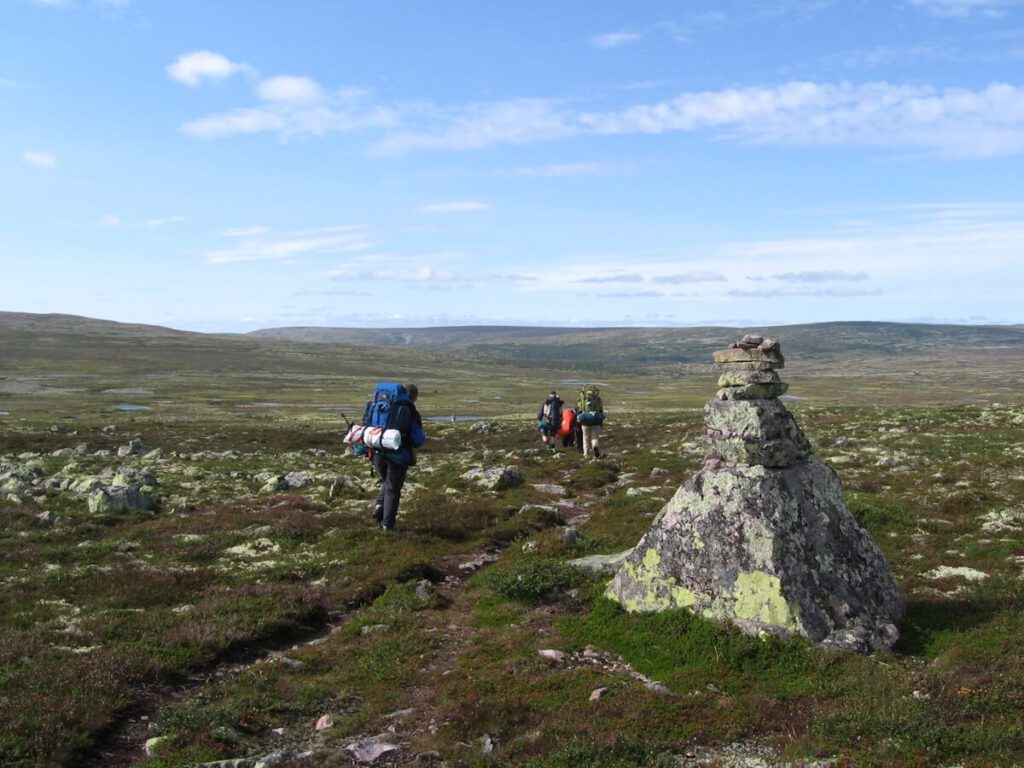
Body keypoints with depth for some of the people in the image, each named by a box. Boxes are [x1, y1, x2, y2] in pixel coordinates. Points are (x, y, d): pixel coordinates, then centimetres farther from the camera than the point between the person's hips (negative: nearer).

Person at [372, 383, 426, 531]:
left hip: (379, 453, 4)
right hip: (399, 456, -4)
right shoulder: (412, 414, -9)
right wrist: (423, 436, 11)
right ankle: (387, 523, 9)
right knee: (393, 488, 8)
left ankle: (379, 505, 3)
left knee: (387, 482, 27)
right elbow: (418, 440, -11)